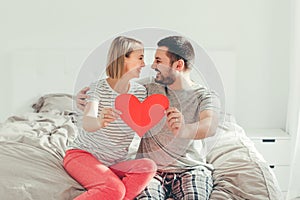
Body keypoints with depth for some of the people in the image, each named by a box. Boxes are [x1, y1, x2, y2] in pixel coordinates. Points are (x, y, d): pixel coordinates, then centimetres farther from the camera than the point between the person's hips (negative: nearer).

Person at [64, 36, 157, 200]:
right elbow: (87, 123, -29)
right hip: (81, 155, -5)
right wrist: (100, 122, -54)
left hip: (115, 164, 5)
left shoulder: (140, 92, 3)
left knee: (148, 166, -26)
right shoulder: (98, 87, -12)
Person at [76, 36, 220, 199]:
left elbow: (210, 126, -23)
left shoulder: (206, 97, -2)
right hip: (151, 168, 2)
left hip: (190, 168, -1)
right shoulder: (150, 89, 9)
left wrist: (183, 131, -47)